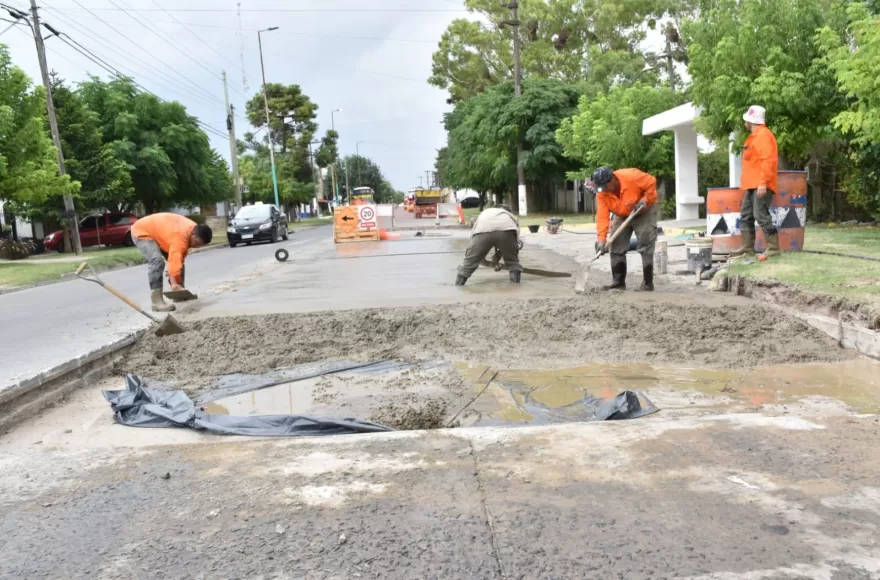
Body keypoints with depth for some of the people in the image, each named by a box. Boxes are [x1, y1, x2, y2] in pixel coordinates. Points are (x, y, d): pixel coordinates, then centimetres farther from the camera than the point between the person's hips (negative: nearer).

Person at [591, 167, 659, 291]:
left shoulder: (631, 176, -33)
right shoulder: (601, 193, -21)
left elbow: (651, 183, -18)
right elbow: (602, 216, -25)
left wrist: (645, 200, -29)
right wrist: (601, 238, -34)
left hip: (644, 213, -4)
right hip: (622, 216, 5)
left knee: (646, 247, -10)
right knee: (616, 247, 0)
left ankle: (647, 283, -6)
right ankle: (618, 282, 9)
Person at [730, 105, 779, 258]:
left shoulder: (763, 135, -12)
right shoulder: (755, 136, 20)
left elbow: (768, 160, -21)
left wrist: (763, 182, -25)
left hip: (761, 185, -11)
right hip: (752, 185, 11)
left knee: (761, 215, -13)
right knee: (746, 215, 10)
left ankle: (773, 247, -9)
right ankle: (747, 247, 15)